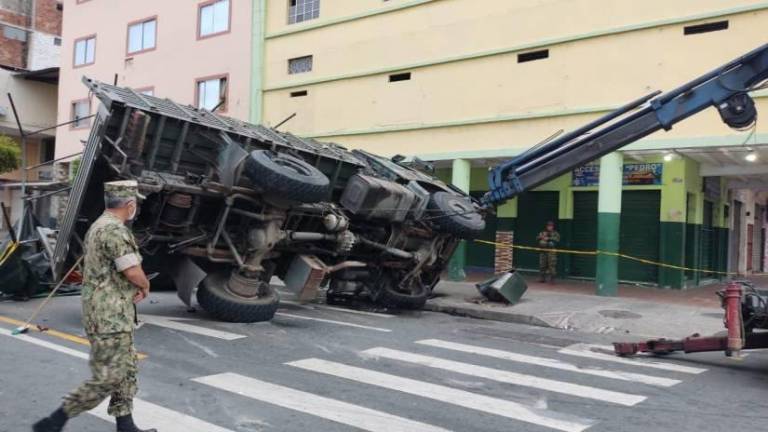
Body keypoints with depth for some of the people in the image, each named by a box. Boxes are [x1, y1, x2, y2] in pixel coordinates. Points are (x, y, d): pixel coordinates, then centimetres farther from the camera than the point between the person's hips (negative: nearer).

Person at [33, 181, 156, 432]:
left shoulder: (99, 226, 14)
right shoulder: (115, 229, -19)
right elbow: (133, 271, -24)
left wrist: (134, 288, 5)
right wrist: (145, 287, -1)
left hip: (113, 313, 10)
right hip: (110, 316, -10)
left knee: (126, 370, 14)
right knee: (107, 378, -4)